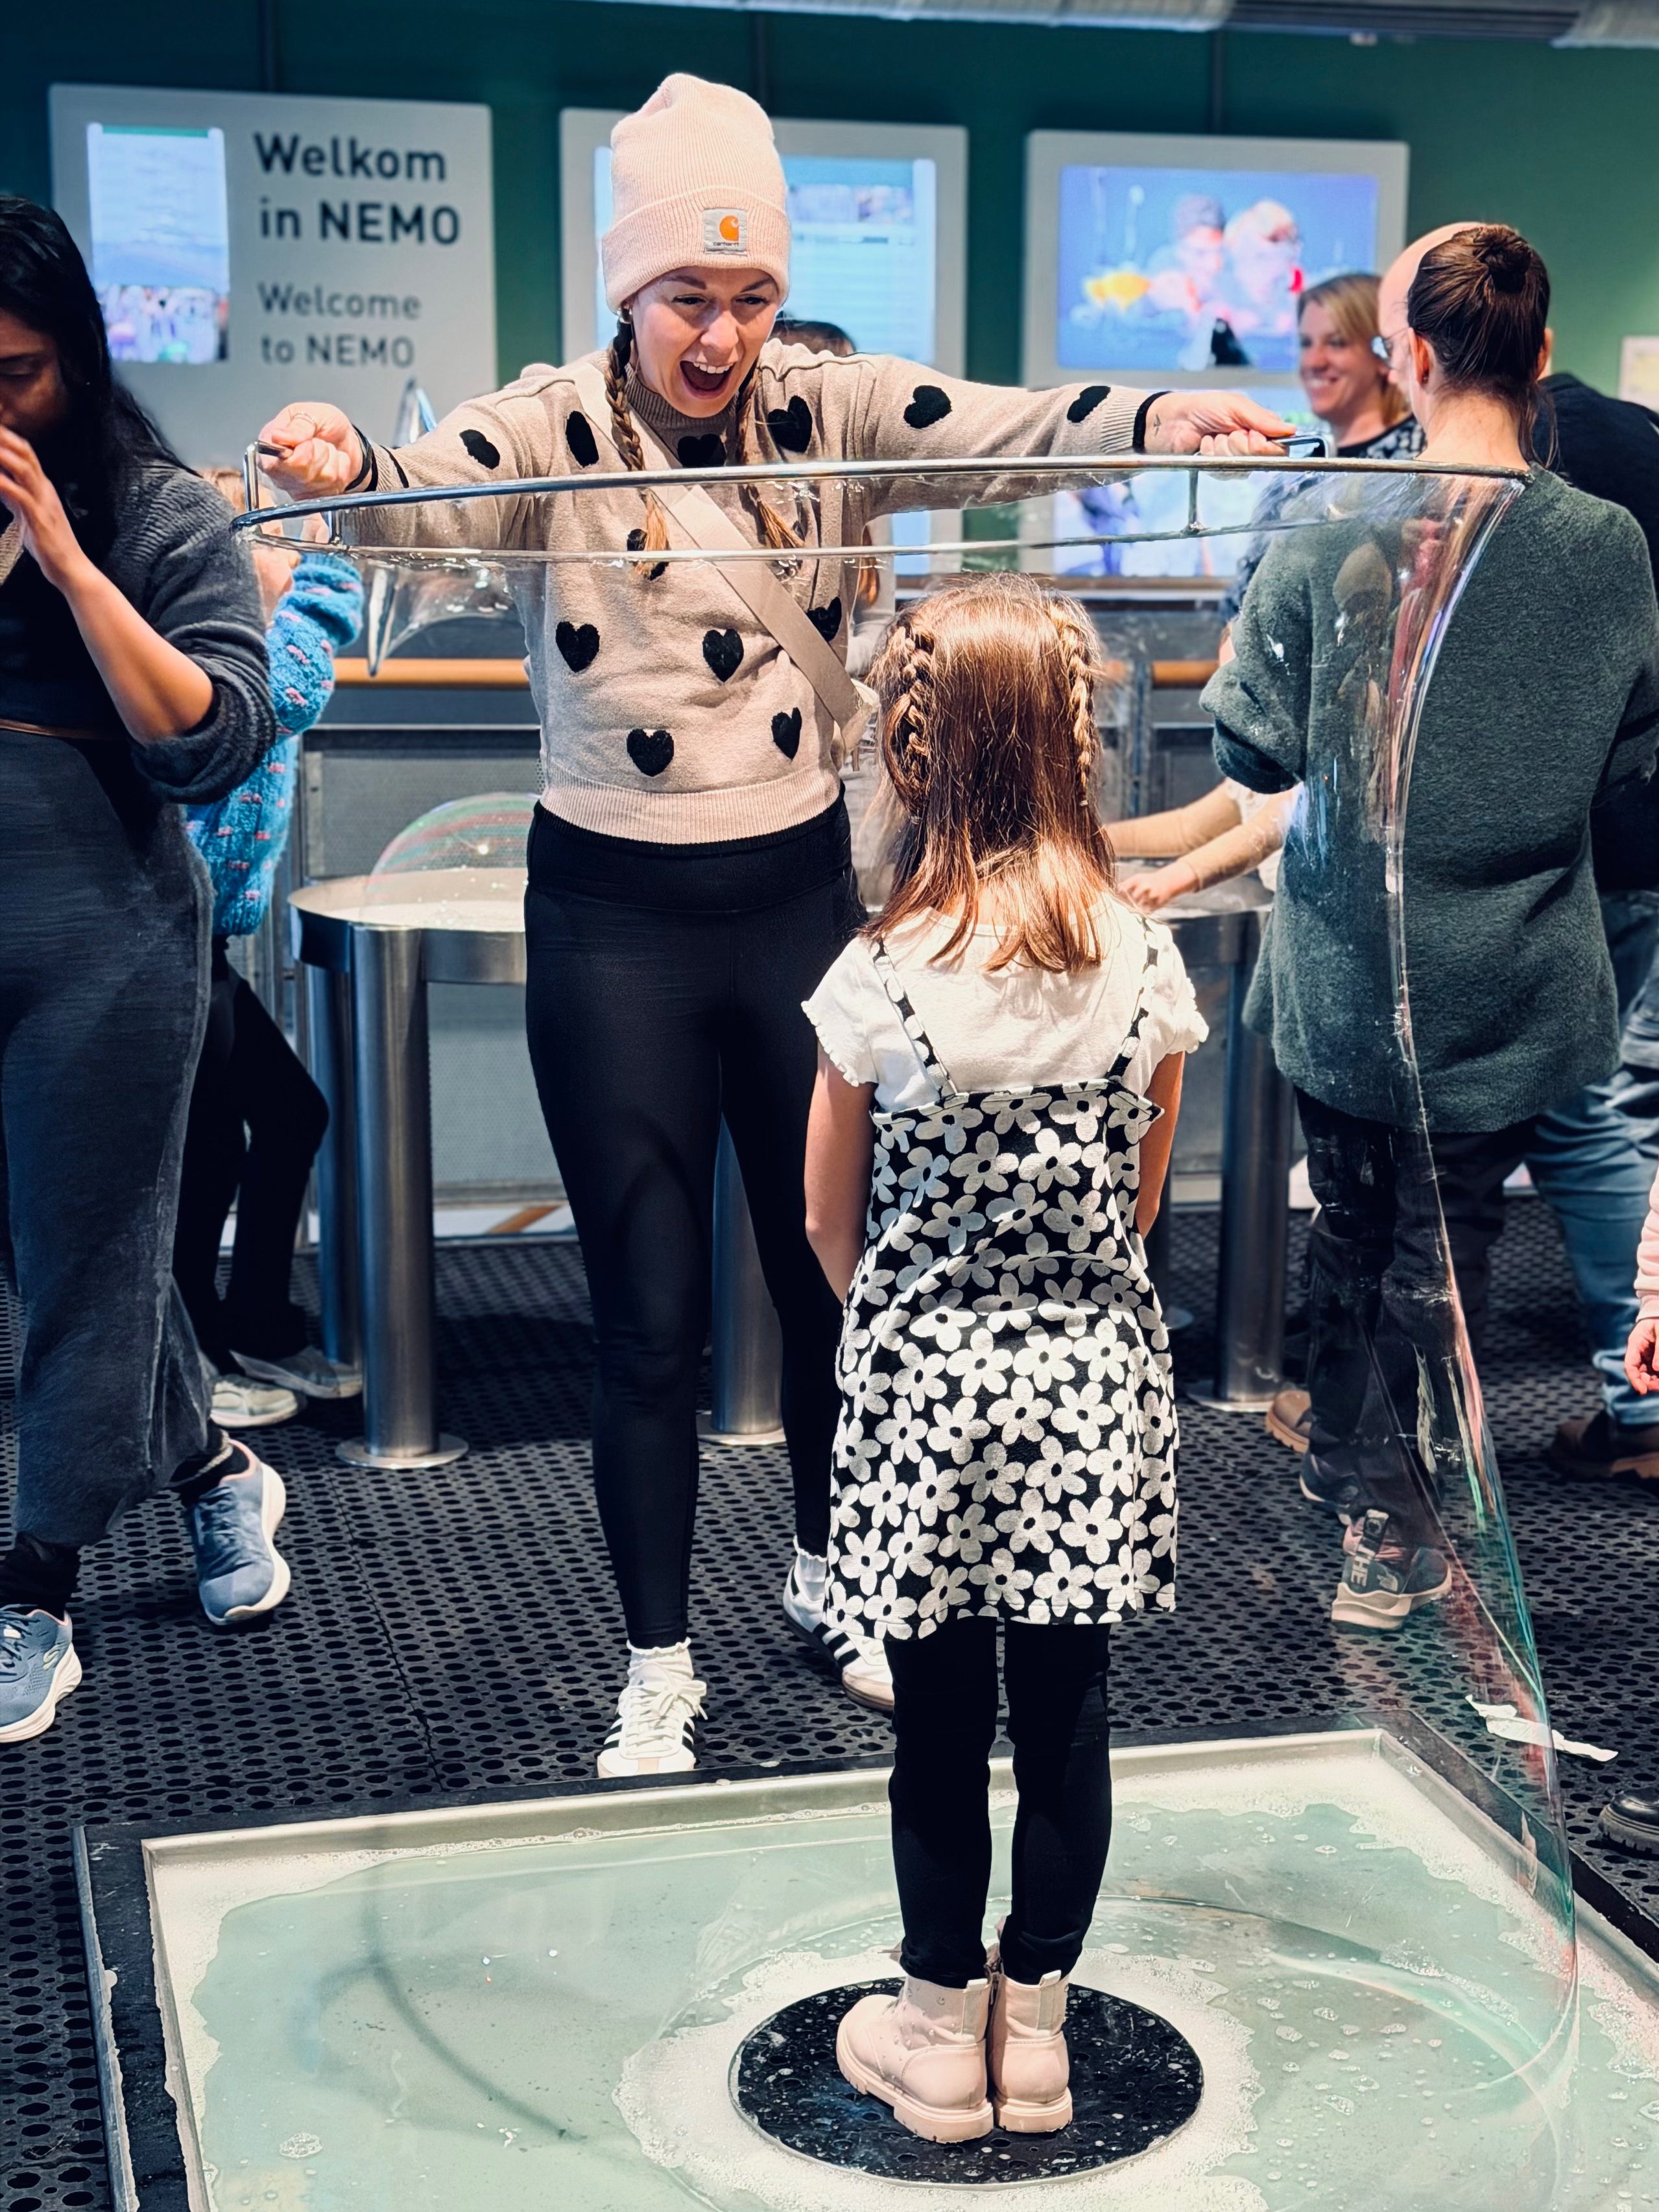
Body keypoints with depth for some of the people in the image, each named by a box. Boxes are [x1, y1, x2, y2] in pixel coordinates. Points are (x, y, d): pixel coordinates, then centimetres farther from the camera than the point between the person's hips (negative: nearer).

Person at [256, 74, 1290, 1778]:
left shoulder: (832, 410, -2)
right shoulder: (553, 425, -9)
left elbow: (1007, 427, -16)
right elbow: (426, 494, -28)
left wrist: (1159, 421, -36)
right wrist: (339, 466, -51)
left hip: (800, 890, 3)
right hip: (615, 916, -2)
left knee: (831, 1259, 15)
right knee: (649, 1308, 3)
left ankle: (831, 1576, 39)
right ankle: (657, 1662, 20)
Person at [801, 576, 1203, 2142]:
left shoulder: (883, 978, -15)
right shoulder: (1143, 961, -7)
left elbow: (830, 1224, -4)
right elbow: (1141, 1200, 5)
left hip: (926, 1386, -2)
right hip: (1096, 1383, 2)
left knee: (939, 1729, 12)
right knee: (1067, 1719, 14)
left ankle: (941, 2033, 28)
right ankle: (1035, 2026, 28)